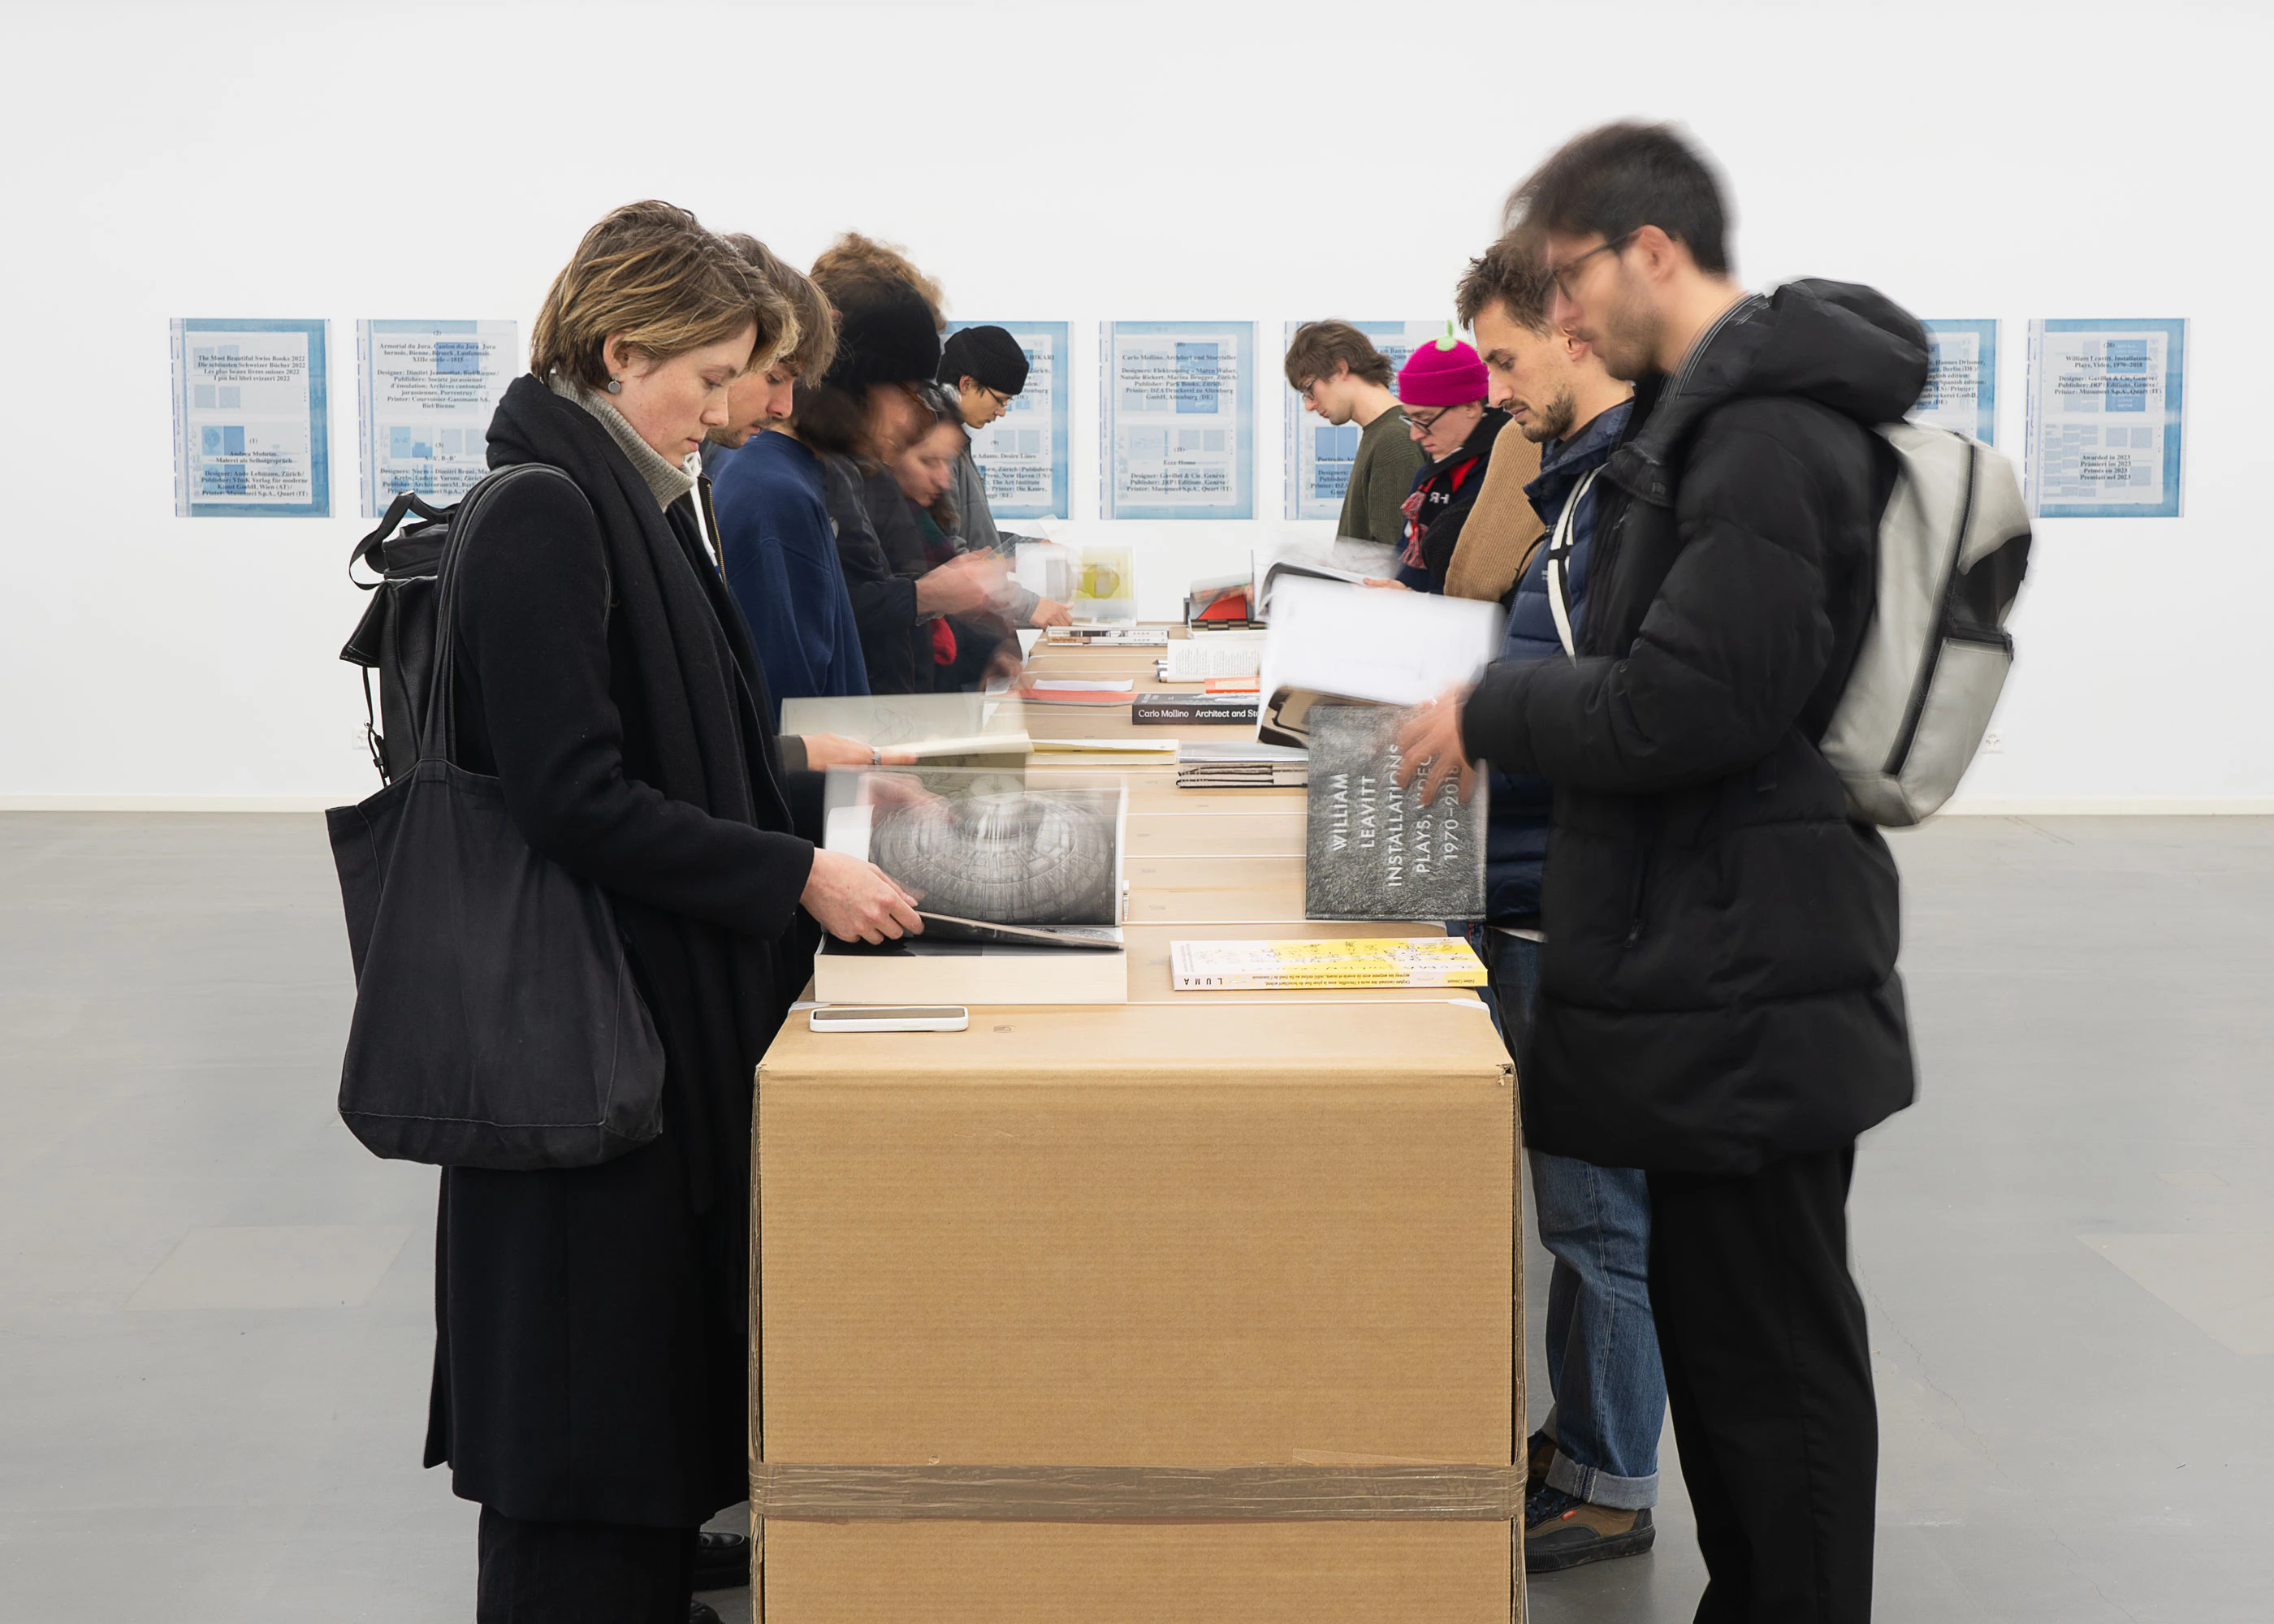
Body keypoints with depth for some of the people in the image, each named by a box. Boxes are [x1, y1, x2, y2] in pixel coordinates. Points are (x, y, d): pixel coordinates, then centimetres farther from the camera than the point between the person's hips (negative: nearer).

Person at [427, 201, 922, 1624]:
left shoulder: (629, 501, 12)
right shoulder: (543, 516, -17)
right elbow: (575, 799, -22)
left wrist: (818, 801, 9)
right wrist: (795, 876, -19)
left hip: (678, 1005, 10)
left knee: (671, 1353, 17)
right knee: (598, 1376, -1)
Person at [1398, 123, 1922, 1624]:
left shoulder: (1766, 431, -18)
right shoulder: (1714, 410, 14)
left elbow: (1688, 704, -24)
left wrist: (1491, 718, -11)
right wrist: (1507, 699, 8)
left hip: (1741, 974, -10)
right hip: (1714, 950, 10)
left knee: (1769, 1352, -1)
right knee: (1717, 1323, 18)